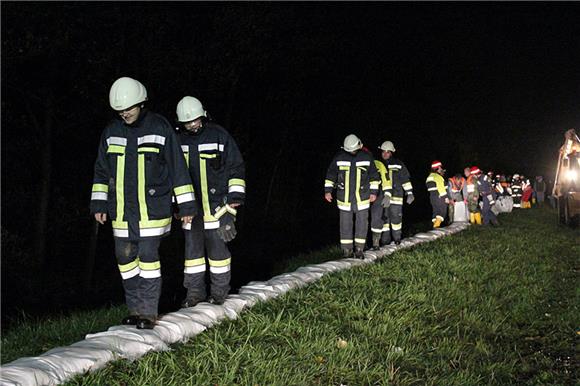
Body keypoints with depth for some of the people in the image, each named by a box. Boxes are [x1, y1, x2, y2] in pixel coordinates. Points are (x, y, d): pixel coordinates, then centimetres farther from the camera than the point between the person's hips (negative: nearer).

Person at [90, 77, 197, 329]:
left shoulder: (160, 128, -4)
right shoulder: (111, 132, 8)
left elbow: (178, 168, -2)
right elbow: (101, 171, 16)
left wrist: (187, 205, -3)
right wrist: (98, 204, 11)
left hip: (152, 209, -5)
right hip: (121, 211, 5)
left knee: (148, 258, -5)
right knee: (125, 259, 8)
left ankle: (149, 312, 5)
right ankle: (135, 309, 21)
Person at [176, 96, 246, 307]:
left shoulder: (219, 135, -5)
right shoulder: (178, 140, 7)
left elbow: (236, 167, -1)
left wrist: (235, 196, -6)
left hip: (216, 204, -4)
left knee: (217, 248, 1)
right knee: (192, 248, 7)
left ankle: (219, 291, 15)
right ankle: (195, 291, 17)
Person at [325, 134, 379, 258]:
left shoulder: (367, 157, -1)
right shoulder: (339, 157, -2)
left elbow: (374, 175, 7)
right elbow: (331, 174, 5)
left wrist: (373, 192, 4)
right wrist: (328, 190, 0)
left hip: (362, 197, 0)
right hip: (344, 196, 0)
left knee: (362, 223, 1)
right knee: (345, 224, 4)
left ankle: (359, 249, 10)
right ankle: (347, 249, 12)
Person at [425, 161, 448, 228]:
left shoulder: (429, 177, 15)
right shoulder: (438, 177, -13)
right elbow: (441, 188, -18)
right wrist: (446, 197, -16)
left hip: (432, 197, 8)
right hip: (439, 197, -8)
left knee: (435, 211, 11)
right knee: (442, 211, -5)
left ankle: (435, 224, 7)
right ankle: (437, 225, -20)